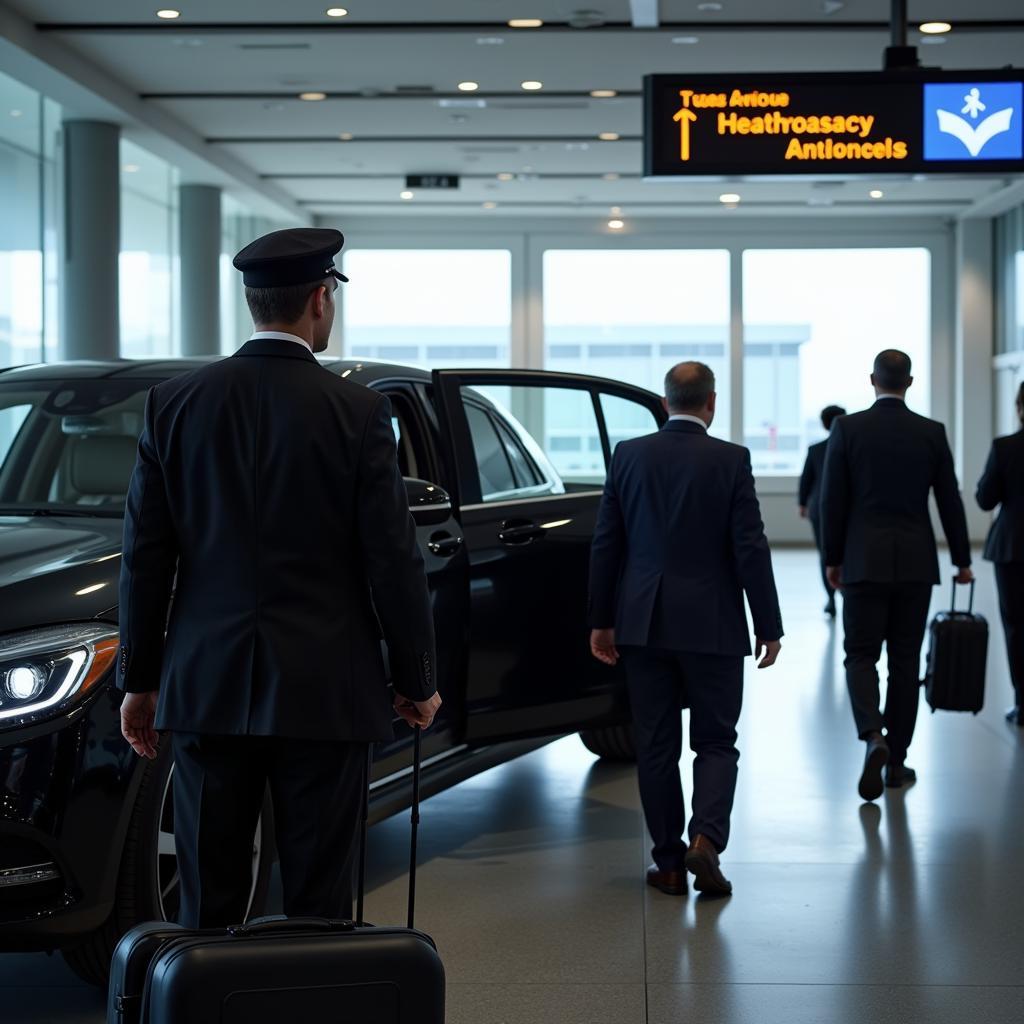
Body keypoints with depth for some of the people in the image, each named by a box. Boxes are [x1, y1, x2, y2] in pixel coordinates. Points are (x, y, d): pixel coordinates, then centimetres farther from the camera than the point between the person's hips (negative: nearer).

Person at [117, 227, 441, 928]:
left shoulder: (176, 403, 2)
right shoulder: (357, 411, -7)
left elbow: (145, 554, 4)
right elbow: (394, 559, -5)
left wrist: (139, 679, 12)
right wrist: (418, 679, 6)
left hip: (206, 686, 3)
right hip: (324, 690, -3)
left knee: (209, 901, 9)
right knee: (319, 901, 5)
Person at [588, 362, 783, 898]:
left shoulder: (628, 455, 2)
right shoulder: (731, 460, -7)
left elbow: (605, 542, 4)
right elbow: (750, 547, -9)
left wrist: (602, 621, 11)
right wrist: (768, 626, -2)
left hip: (644, 622, 2)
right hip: (712, 625, -2)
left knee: (656, 746, 9)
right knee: (715, 741, 9)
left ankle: (669, 862, 12)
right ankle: (705, 838, -11)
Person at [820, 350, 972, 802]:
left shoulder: (847, 428, -4)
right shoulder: (932, 433, 0)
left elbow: (833, 501, -3)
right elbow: (950, 502, 3)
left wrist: (832, 558, 7)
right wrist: (962, 560, 13)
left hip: (864, 560, -1)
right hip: (916, 561, 1)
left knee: (861, 655, 4)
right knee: (905, 660, 9)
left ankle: (873, 739, -20)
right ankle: (896, 760, 13)